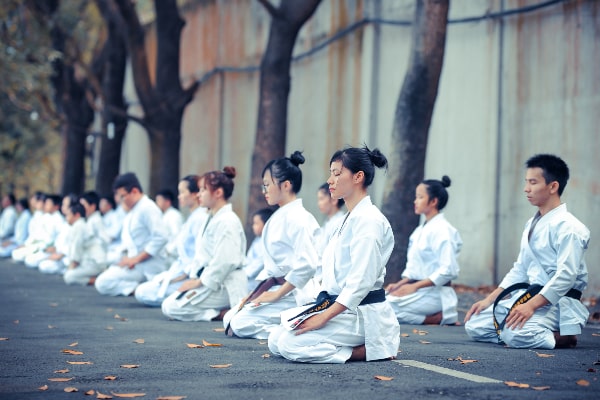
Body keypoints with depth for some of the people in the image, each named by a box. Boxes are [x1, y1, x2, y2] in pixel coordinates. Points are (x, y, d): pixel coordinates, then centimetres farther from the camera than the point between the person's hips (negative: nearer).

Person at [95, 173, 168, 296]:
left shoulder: (148, 208, -14)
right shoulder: (132, 212, 16)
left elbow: (160, 238, -23)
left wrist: (136, 258, -20)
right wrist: (127, 257, 4)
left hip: (147, 266, -11)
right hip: (134, 262, 11)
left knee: (102, 283, -20)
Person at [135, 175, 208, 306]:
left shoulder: (199, 218, -17)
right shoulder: (193, 217, 15)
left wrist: (181, 276, -18)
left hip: (191, 277, -10)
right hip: (183, 271, 10)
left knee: (143, 293, -13)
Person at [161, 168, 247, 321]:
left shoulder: (228, 221, -17)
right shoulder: (212, 219, 16)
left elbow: (225, 261, -24)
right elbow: (201, 256, 19)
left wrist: (200, 281, -16)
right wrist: (192, 277, 7)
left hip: (225, 285, -10)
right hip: (208, 279, 10)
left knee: (171, 307, -15)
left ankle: (223, 313, -13)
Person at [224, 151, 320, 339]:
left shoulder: (298, 218, -16)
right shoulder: (278, 217, 14)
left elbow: (307, 264, -25)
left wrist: (277, 294, -19)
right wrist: (255, 293, 9)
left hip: (294, 294, -10)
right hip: (274, 286, 10)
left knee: (241, 323, -20)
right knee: (230, 318, 7)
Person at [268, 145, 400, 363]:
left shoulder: (367, 220, -15)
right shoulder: (351, 217, 16)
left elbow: (360, 282, -23)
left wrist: (324, 317, -22)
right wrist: (319, 310, 8)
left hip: (362, 315, -10)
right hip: (342, 310, 10)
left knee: (290, 344, -22)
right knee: (275, 340, 3)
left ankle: (372, 350, -10)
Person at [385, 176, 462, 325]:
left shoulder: (442, 230, -11)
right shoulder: (420, 230, 17)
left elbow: (448, 271, -19)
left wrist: (415, 286, -18)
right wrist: (400, 284, 2)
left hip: (434, 294, -9)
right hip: (418, 290, 9)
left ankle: (442, 317, -10)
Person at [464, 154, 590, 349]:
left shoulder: (568, 227, -13)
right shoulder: (532, 224, 14)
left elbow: (566, 276, -22)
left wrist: (531, 306, -28)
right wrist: (489, 300, 10)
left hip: (556, 302, -9)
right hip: (529, 295, 9)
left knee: (516, 335, -34)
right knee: (474, 325, -2)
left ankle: (563, 337, -7)